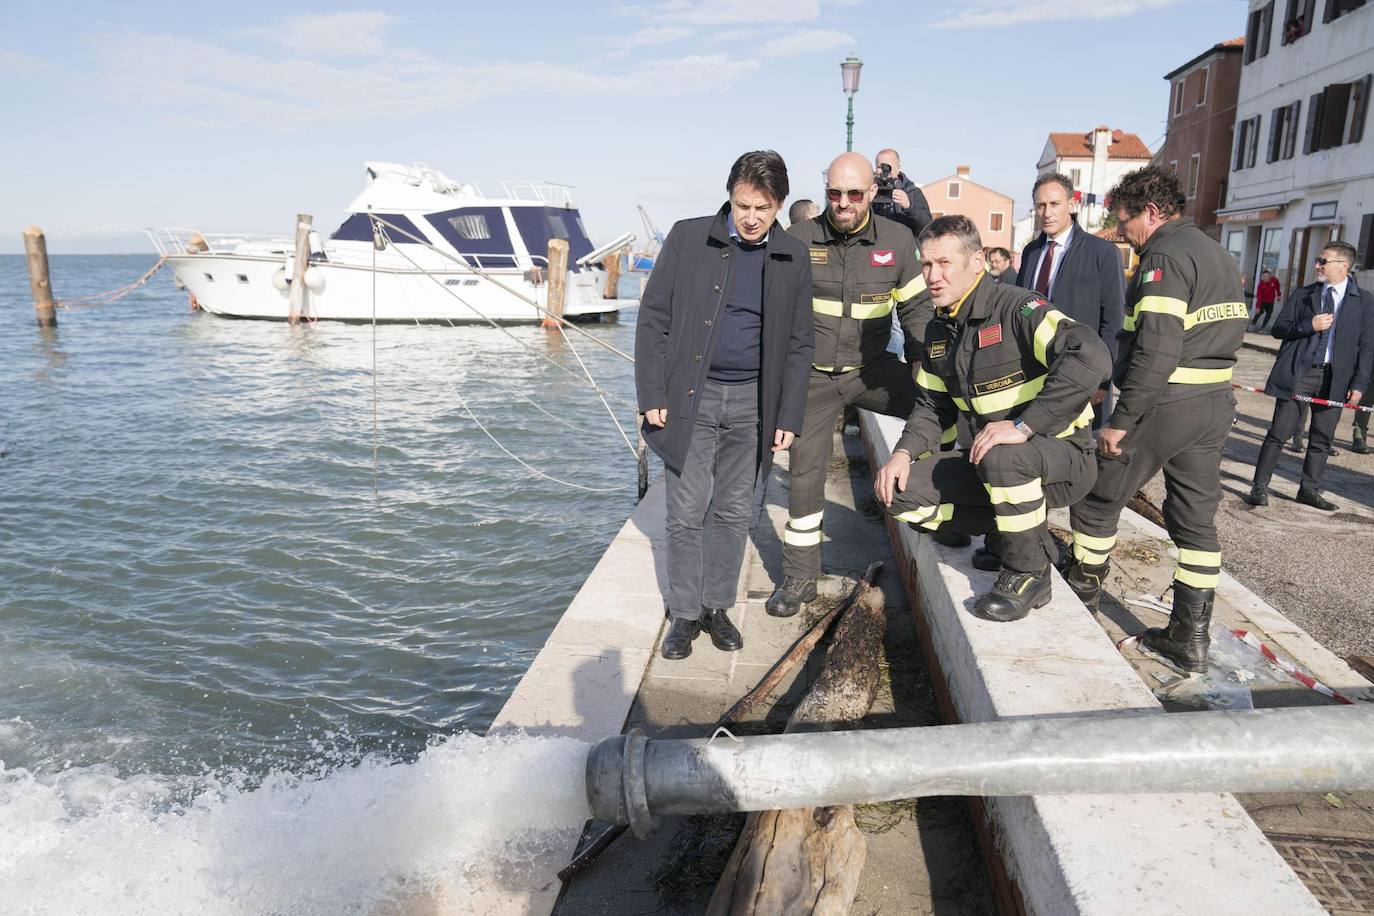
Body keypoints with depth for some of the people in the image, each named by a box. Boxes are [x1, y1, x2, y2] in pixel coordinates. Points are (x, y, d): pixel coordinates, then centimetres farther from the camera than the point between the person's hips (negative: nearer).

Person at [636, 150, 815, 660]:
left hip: (752, 403, 2)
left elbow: (798, 344, 7)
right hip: (691, 397, -2)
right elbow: (653, 318, -2)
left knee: (734, 511, 9)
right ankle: (684, 614, 16)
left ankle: (717, 606, 24)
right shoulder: (687, 239, -3)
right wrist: (652, 396, -8)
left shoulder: (793, 259, 3)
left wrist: (788, 417, 1)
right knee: (686, 513, 2)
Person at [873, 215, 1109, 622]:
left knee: (1001, 457, -40)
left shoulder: (1015, 308, -19)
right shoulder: (939, 330, 6)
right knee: (900, 491, -8)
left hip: (1062, 458, -7)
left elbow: (1091, 356, -34)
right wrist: (905, 452, -5)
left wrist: (1023, 426, -34)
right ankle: (1028, 534, 6)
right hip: (993, 461, 8)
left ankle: (1029, 574, -12)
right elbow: (933, 404, 14)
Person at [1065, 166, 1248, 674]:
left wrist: (1121, 419, -21)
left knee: (1097, 494, 10)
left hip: (1164, 403, -9)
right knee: (1197, 518, 9)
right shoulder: (1220, 255, 16)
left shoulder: (1165, 256, -14)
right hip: (1216, 403, 9)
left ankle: (1083, 583, 29)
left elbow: (1156, 348, -24)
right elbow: (1227, 332, 19)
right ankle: (1190, 637, 13)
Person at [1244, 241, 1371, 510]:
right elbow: (1278, 329, 3)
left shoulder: (1363, 303, 4)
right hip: (1297, 373, -1)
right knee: (1279, 432, -1)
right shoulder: (1302, 295, 6)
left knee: (1322, 438, 7)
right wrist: (1309, 325, -14)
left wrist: (1358, 384, -3)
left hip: (1334, 379, 1)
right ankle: (1260, 487, 5)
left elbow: (1366, 347, 4)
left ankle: (1309, 490, 19)